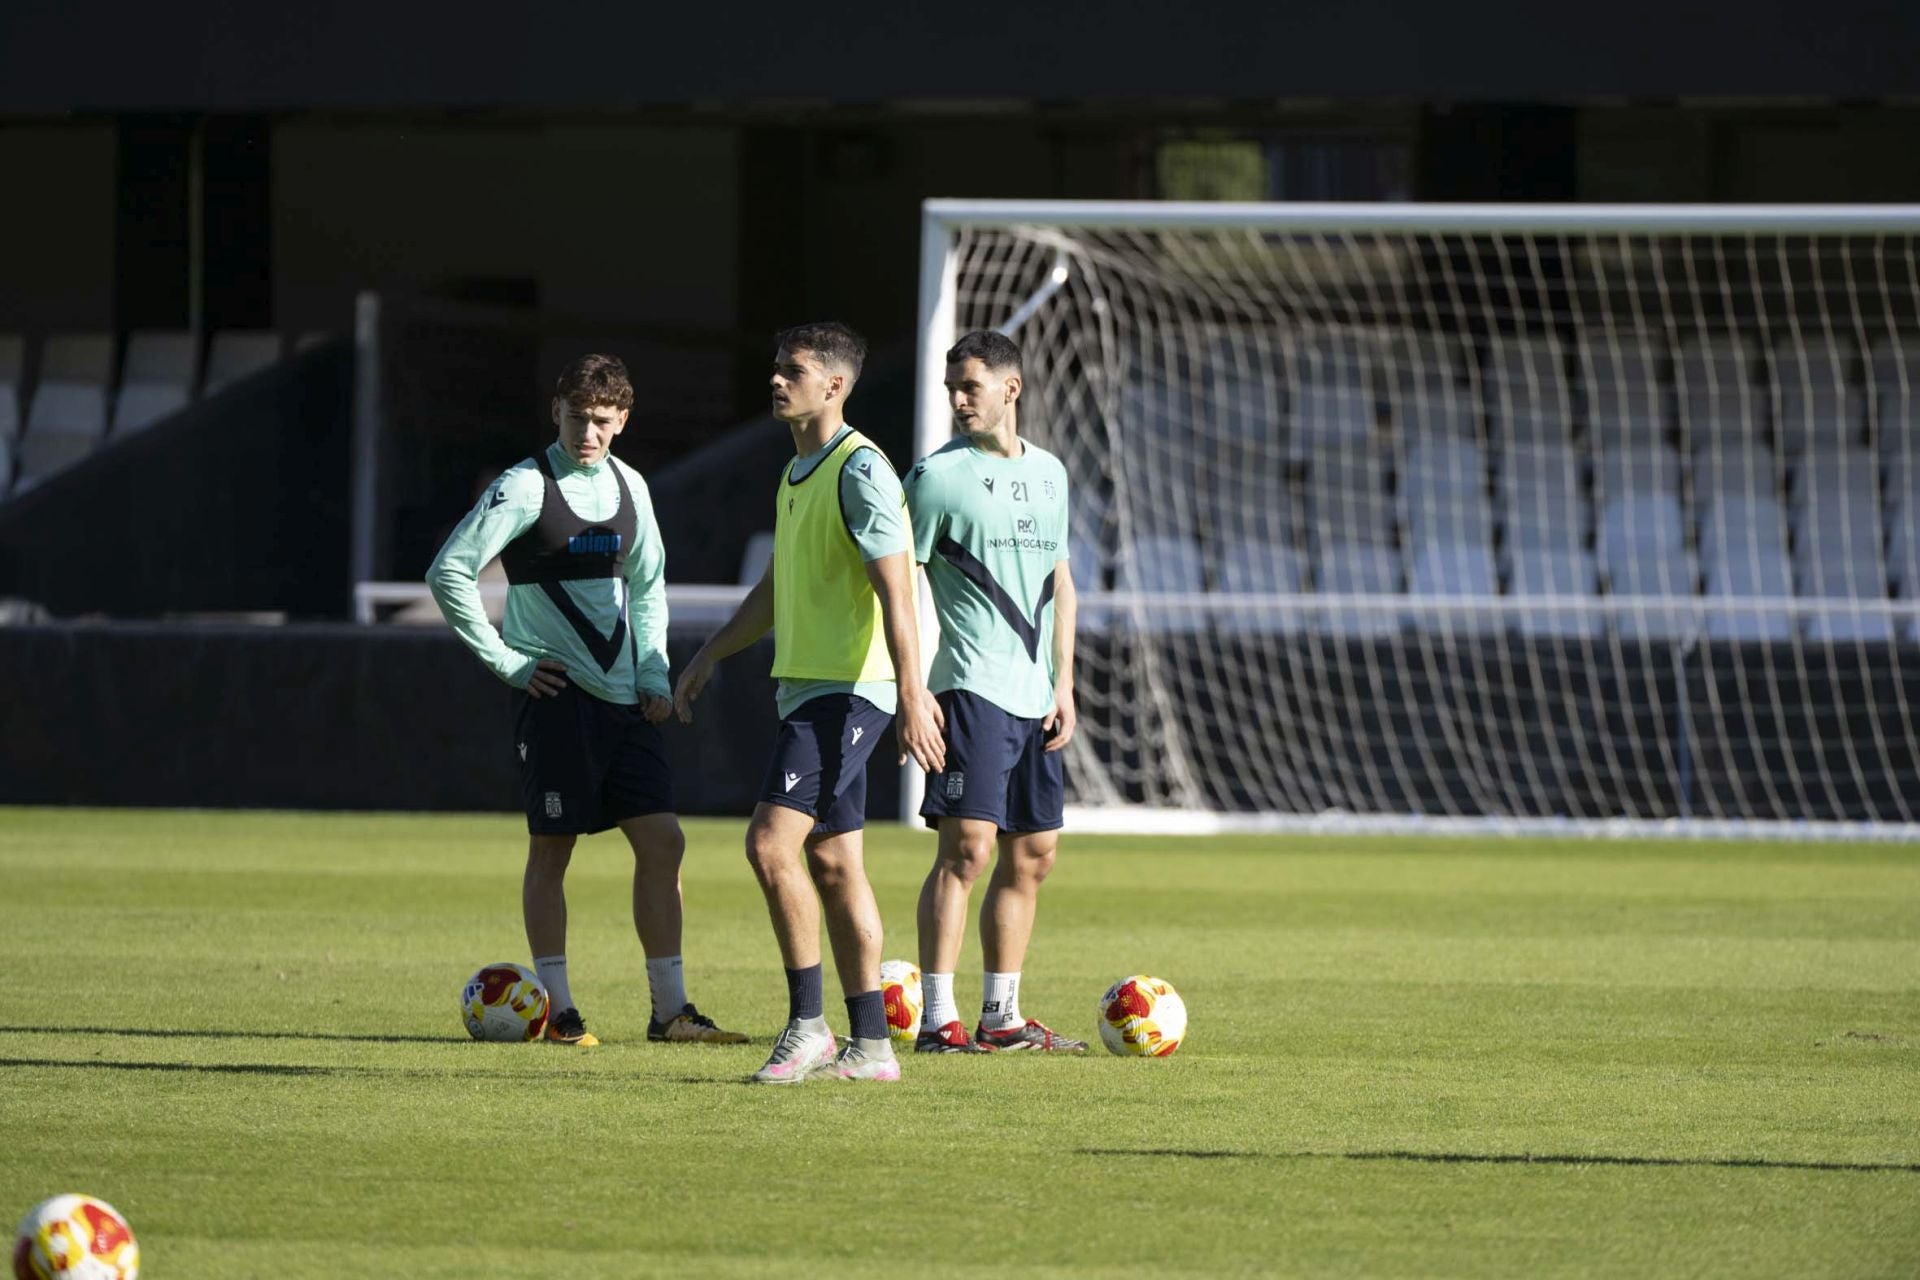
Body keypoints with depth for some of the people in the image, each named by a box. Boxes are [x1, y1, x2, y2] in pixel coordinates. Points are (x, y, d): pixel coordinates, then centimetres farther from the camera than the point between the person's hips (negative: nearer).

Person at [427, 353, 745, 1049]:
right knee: (551, 848, -2)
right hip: (555, 695, -6)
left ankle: (670, 1010, 5)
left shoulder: (629, 488, 11)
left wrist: (654, 673, 11)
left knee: (662, 841, 0)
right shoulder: (525, 488, -7)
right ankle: (558, 1011, 4)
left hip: (623, 700, 6)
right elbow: (449, 572, -10)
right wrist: (503, 659, -10)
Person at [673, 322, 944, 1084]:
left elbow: (896, 589, -20)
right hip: (807, 683, 10)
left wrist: (912, 696, -27)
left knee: (771, 843, -16)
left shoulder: (860, 471, -13)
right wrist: (712, 655, 27)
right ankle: (869, 1044, 11)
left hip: (848, 690, -10)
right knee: (832, 862, 9)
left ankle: (807, 1023, -10)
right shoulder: (797, 474, 16)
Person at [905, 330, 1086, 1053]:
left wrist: (1064, 683, 13)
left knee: (1032, 855, 8)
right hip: (971, 687, -7)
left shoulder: (1048, 473, 14)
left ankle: (1001, 1019, 16)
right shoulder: (938, 475, -4)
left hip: (1034, 695, 7)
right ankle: (937, 1019, -14)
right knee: (968, 846, -14)